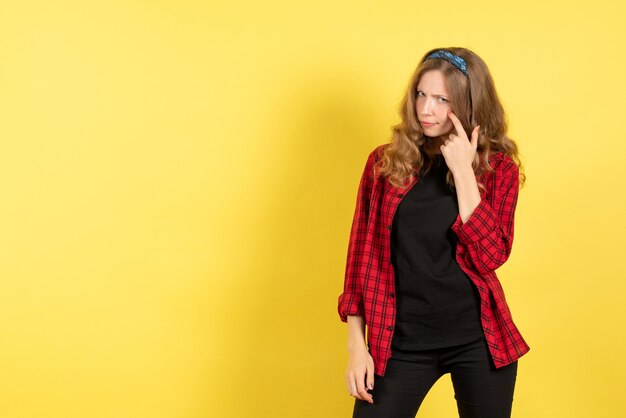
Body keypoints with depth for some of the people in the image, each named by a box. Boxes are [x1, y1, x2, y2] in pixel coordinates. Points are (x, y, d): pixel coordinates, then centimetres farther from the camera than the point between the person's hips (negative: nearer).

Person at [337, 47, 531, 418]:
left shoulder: (499, 167, -1)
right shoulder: (385, 162, 0)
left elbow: (490, 257, -13)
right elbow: (361, 256, 3)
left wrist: (463, 170, -15)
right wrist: (357, 344, 0)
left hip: (479, 339, 0)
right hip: (402, 342, 0)